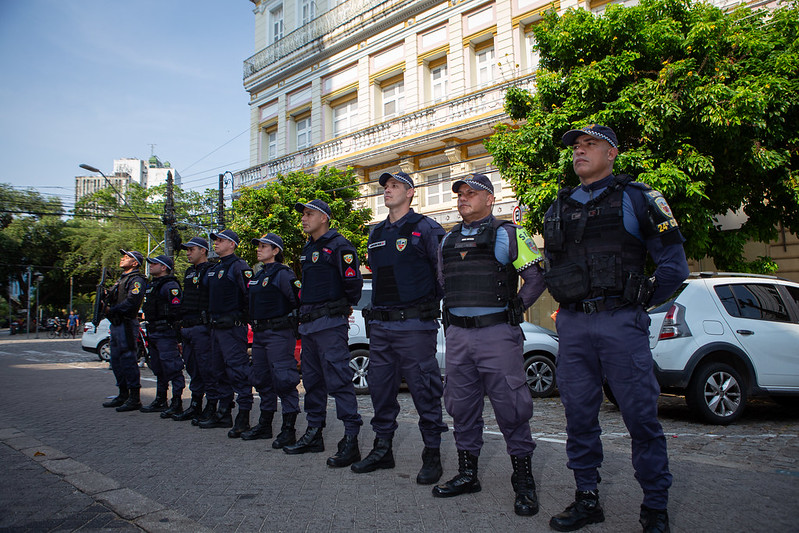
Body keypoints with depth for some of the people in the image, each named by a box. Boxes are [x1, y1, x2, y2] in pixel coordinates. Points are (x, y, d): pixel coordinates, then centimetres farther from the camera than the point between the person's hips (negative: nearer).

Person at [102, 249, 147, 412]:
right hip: (116, 325, 10)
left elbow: (131, 302, -21)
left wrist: (111, 310, -15)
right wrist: (105, 296, 1)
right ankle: (123, 394, 23)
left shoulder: (136, 280, -9)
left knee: (128, 361, -10)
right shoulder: (121, 279, 23)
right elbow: (113, 299, 22)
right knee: (116, 361, 14)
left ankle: (135, 398, -6)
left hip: (127, 324, -10)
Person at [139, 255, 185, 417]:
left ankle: (177, 404, -8)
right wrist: (150, 332, 21)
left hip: (166, 334, -11)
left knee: (172, 368, -10)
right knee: (159, 370, 17)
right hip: (154, 334, 11)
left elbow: (176, 310, -21)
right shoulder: (152, 286, 20)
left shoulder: (170, 286, -13)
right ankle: (160, 401, 27)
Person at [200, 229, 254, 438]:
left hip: (232, 327, -10)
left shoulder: (238, 266, -10)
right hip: (216, 327, 10)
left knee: (237, 370, -10)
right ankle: (223, 413, 25)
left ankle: (244, 417, -8)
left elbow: (250, 295, -17)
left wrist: (241, 317, -13)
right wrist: (211, 316, 20)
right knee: (219, 371, 15)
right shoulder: (214, 269, 19)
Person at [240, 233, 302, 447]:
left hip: (279, 333, -10)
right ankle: (265, 425, 26)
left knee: (284, 380, -9)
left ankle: (289, 429, -5)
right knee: (262, 379, 15)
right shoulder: (257, 276, 18)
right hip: (259, 333, 10)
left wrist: (295, 323, -13)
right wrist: (254, 324, 16)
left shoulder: (282, 274, -10)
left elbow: (298, 300, -17)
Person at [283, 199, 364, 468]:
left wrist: (344, 306, -1)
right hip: (308, 325, 9)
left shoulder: (338, 246, -9)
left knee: (338, 381, -11)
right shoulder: (308, 249, 19)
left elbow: (354, 282, -14)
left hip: (330, 324, -9)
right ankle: (314, 433, 25)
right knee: (312, 381, 15)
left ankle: (351, 440, -9)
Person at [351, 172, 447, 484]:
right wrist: (376, 312, 17)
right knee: (380, 388, 11)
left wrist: (429, 306, -5)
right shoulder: (376, 233, 18)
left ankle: (432, 456, 9)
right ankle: (382, 450, 25)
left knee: (424, 390, -2)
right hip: (380, 326, 7)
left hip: (414, 326, -7)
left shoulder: (425, 228, -3)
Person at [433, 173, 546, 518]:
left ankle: (524, 483, 9)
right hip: (457, 335, 6)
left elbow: (537, 275, -3)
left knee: (510, 408, -3)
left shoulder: (506, 234, -2)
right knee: (461, 406, 11)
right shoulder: (448, 241, 16)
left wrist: (515, 308, -4)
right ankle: (467, 474, 24)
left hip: (497, 334, -6)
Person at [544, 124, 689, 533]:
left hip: (620, 323, -4)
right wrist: (570, 305, 15)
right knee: (579, 415, 8)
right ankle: (587, 499, 21)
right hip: (572, 326, 5)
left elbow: (674, 263, 0)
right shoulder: (559, 208, 16)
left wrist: (641, 302, 3)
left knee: (641, 415, 0)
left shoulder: (634, 197, 3)